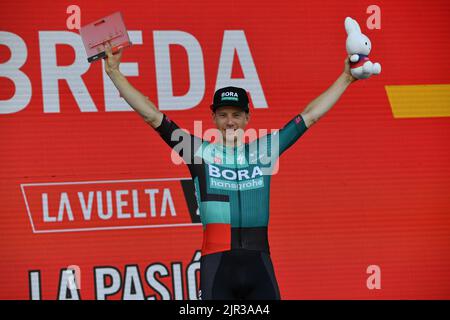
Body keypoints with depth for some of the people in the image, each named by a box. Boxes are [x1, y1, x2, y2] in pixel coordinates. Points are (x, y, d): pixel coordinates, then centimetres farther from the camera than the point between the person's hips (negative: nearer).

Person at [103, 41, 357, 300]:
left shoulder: (264, 150, 14)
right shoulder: (201, 152, 8)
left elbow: (310, 116, 20)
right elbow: (151, 115, 7)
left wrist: (345, 78, 22)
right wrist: (115, 74, 4)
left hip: (259, 263, 2)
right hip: (217, 264, -2)